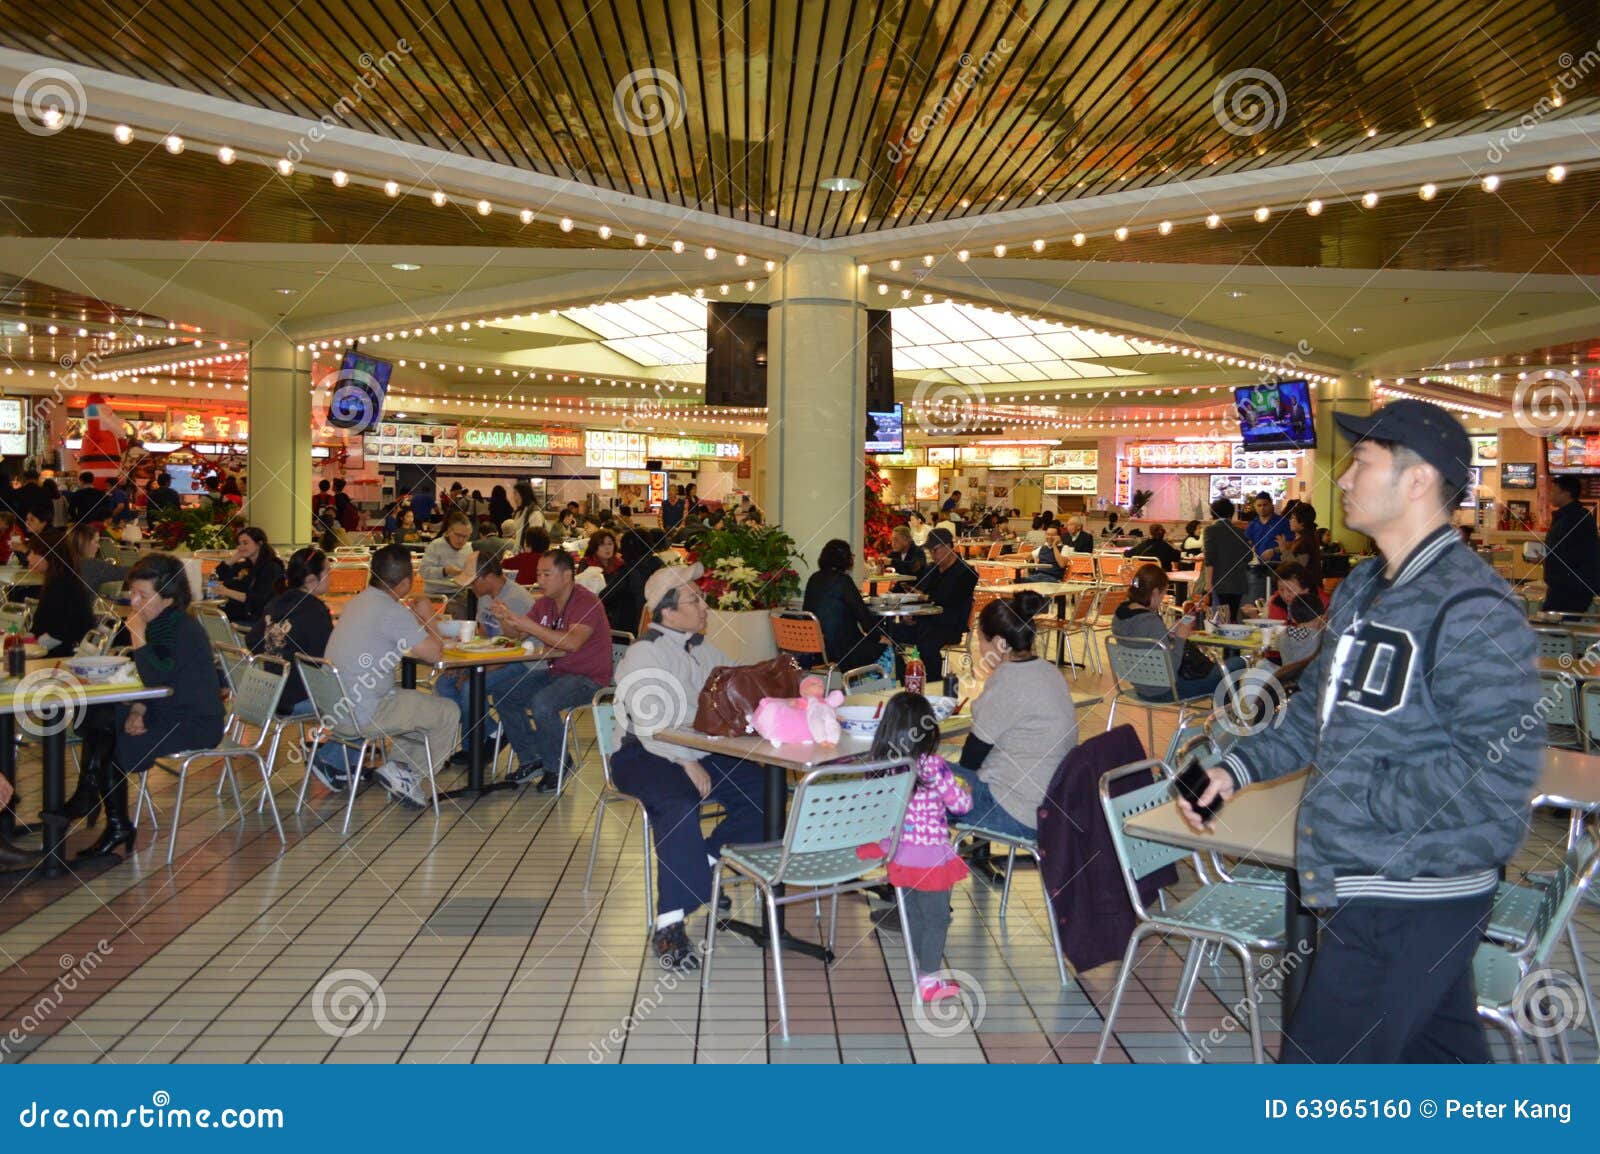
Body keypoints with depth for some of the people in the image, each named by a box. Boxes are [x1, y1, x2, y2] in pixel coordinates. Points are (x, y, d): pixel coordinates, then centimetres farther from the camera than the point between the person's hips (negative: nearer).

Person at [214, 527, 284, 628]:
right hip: (238, 618, 7)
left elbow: (260, 600, -18)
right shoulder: (243, 566, 18)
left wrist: (229, 593, -29)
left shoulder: (272, 568, -5)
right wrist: (233, 560, 7)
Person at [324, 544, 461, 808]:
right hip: (363, 715, -9)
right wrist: (427, 616, 0)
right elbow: (435, 652, -16)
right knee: (449, 714, 2)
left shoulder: (359, 601, 9)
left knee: (422, 703, 25)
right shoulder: (392, 612, -20)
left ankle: (399, 767, 18)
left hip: (336, 706, 9)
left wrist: (415, 616, 15)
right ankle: (405, 775, 7)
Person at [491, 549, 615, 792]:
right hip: (556, 672, 9)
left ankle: (556, 766, -8)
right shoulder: (545, 603, 9)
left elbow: (572, 643, -32)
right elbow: (517, 634, 14)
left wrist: (529, 625, -32)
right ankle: (532, 758, 10)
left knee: (542, 703, -31)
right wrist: (505, 619, -9)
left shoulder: (586, 602, -17)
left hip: (589, 679, -9)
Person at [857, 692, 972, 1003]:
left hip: (897, 852, 6)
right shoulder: (932, 767, -22)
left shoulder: (879, 764, -8)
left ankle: (927, 966, 36)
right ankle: (929, 980, 21)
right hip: (929, 855, -5)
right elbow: (960, 804, -13)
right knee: (936, 917, 11)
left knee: (913, 915, 21)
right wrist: (963, 789, 8)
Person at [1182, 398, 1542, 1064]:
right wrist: (1237, 767, 5)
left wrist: (1353, 800, -20)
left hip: (1409, 901, -9)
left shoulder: (1472, 609, -20)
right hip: (1365, 884, 9)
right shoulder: (1362, 589, 10)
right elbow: (1317, 709, 18)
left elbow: (1498, 772, -26)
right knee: (1441, 1051, 24)